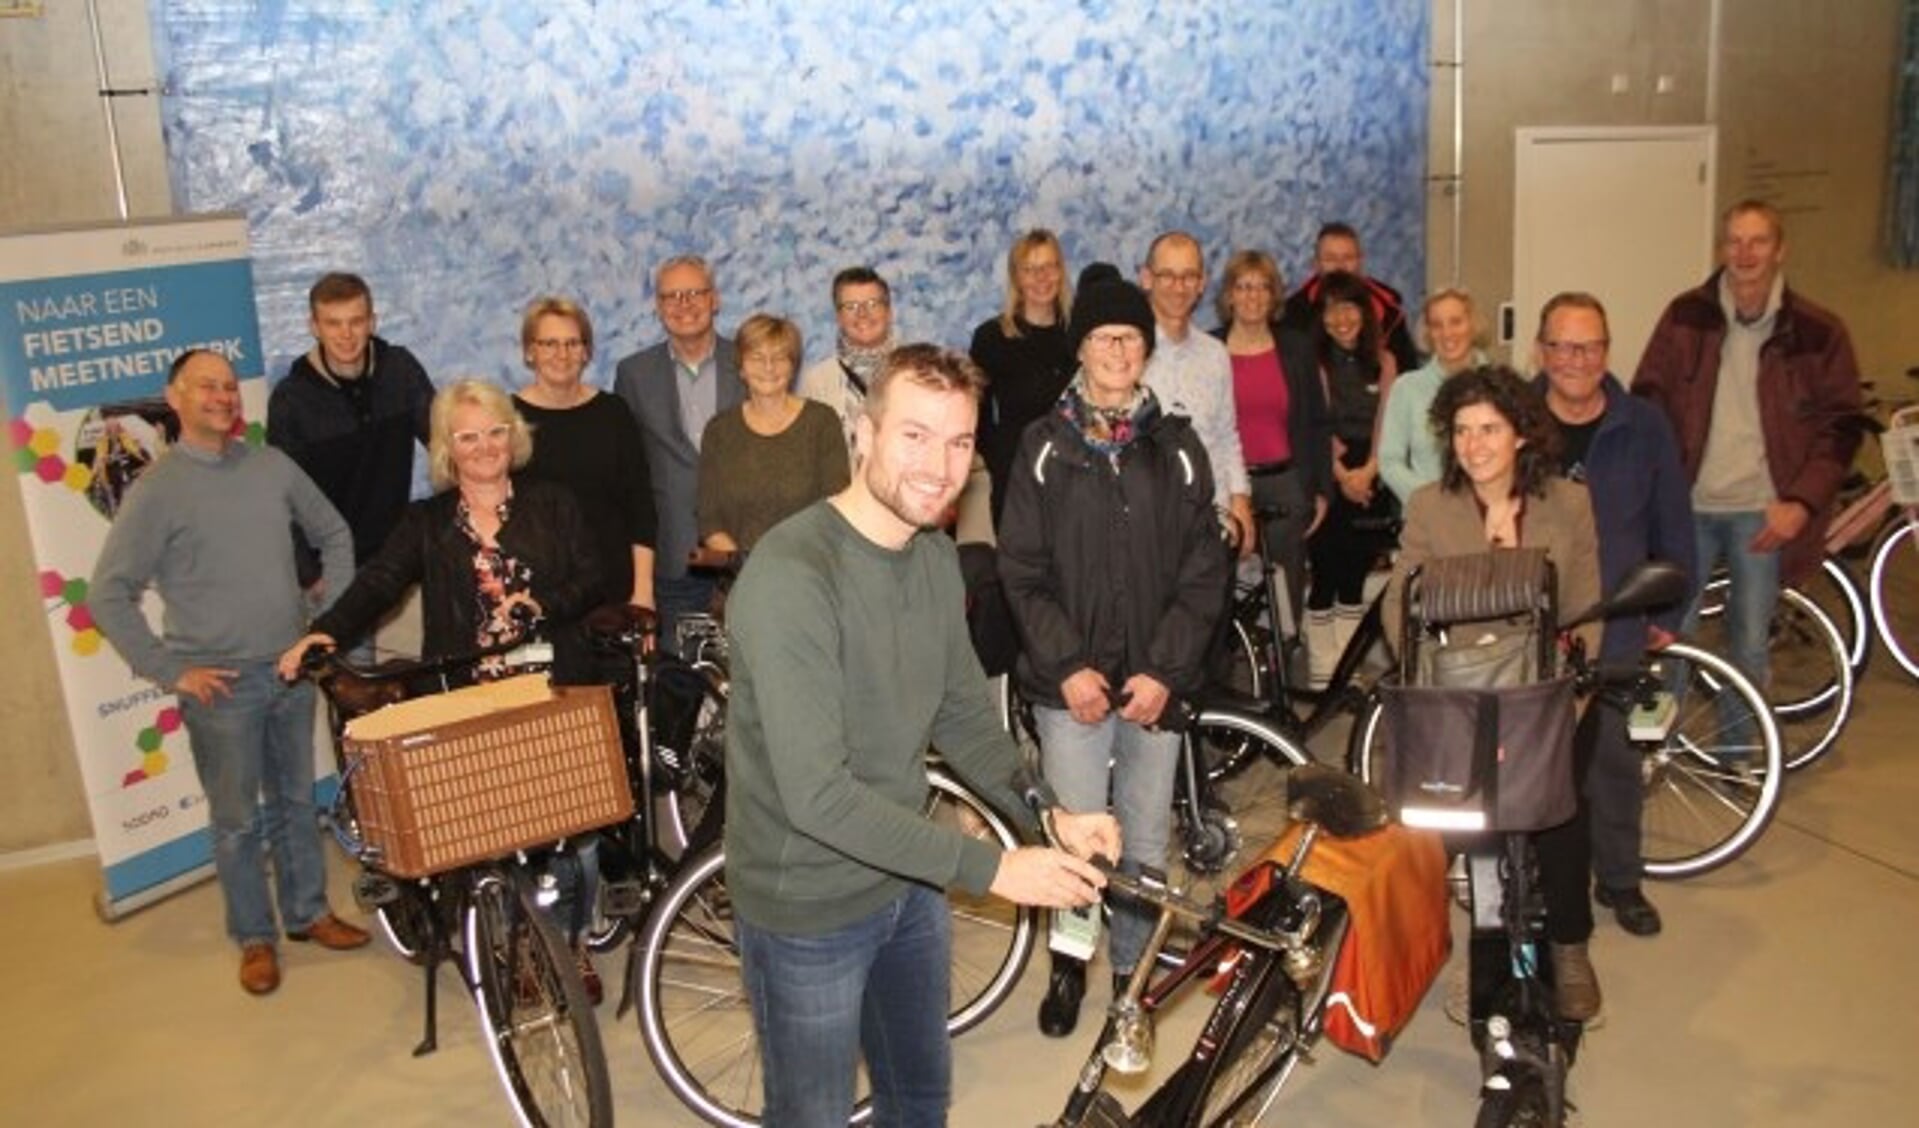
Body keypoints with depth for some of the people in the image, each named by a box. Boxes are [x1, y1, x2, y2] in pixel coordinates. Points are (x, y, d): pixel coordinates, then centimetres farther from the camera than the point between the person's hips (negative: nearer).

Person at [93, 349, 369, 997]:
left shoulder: (272, 466, 3)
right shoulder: (157, 489, -9)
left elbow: (333, 535, 15)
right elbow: (109, 595, -8)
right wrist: (170, 671, -10)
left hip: (293, 670, 4)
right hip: (220, 685, -4)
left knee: (296, 799, 16)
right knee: (237, 819, 8)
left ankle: (308, 912, 32)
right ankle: (254, 937, 22)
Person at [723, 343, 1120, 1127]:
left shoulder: (937, 557, -2)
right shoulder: (791, 575, -28)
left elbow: (965, 718, 6)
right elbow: (819, 795, -31)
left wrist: (1051, 816, -10)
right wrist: (992, 869, -29)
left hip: (906, 885, 7)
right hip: (810, 909, -7)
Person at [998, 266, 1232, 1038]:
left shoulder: (1177, 448, 5)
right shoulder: (1045, 447, 2)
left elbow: (1203, 571, 2)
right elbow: (1022, 569, -1)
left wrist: (1164, 670, -7)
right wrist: (1067, 666, -10)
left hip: (1154, 682, 2)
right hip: (1070, 682, -1)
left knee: (1146, 843, 8)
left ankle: (1131, 969, 29)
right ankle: (1068, 965, 23)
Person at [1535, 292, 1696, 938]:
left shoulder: (1643, 427, -1)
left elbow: (1672, 528, 6)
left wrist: (1668, 614, 6)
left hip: (1616, 630, 1)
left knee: (1613, 758, 10)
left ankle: (1619, 879, 28)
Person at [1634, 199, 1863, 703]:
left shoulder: (1817, 331, -3)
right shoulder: (1686, 316, 0)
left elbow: (1840, 425, 1)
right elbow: (1647, 400, 5)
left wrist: (1802, 502, -10)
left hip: (1763, 512, -1)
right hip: (1688, 506, 1)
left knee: (1749, 648, 8)